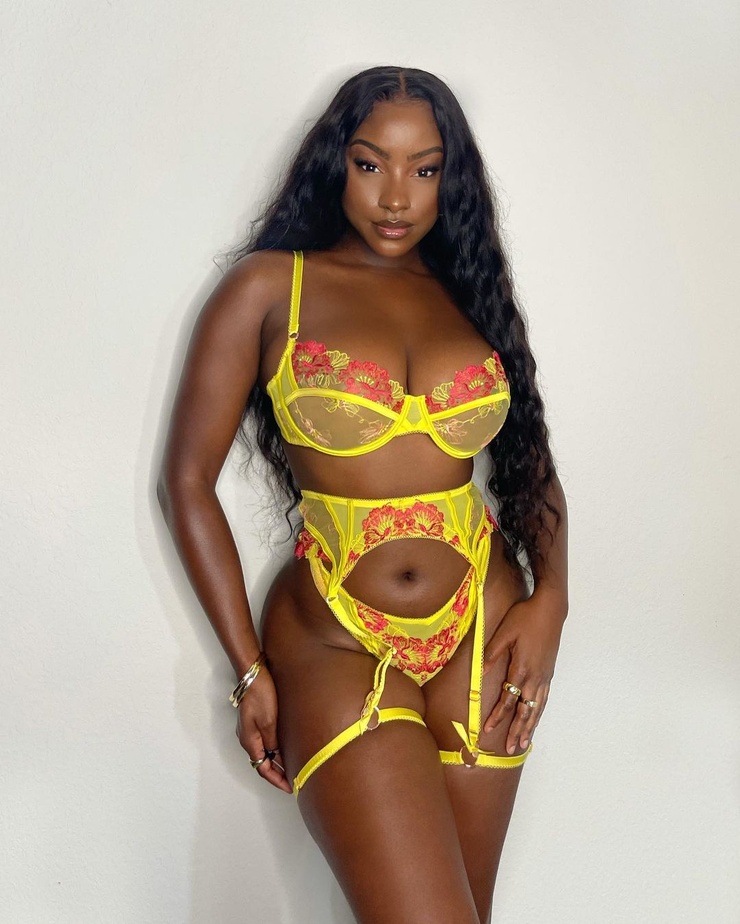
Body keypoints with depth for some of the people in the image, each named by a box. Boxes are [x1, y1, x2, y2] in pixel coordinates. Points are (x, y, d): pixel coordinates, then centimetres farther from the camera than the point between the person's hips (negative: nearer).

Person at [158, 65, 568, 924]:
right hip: (335, 647, -4)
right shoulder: (270, 286, -2)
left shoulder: (469, 294, 9)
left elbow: (532, 464, 14)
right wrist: (249, 669, -4)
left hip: (484, 636, 4)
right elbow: (188, 481, -3)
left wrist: (550, 597, -3)